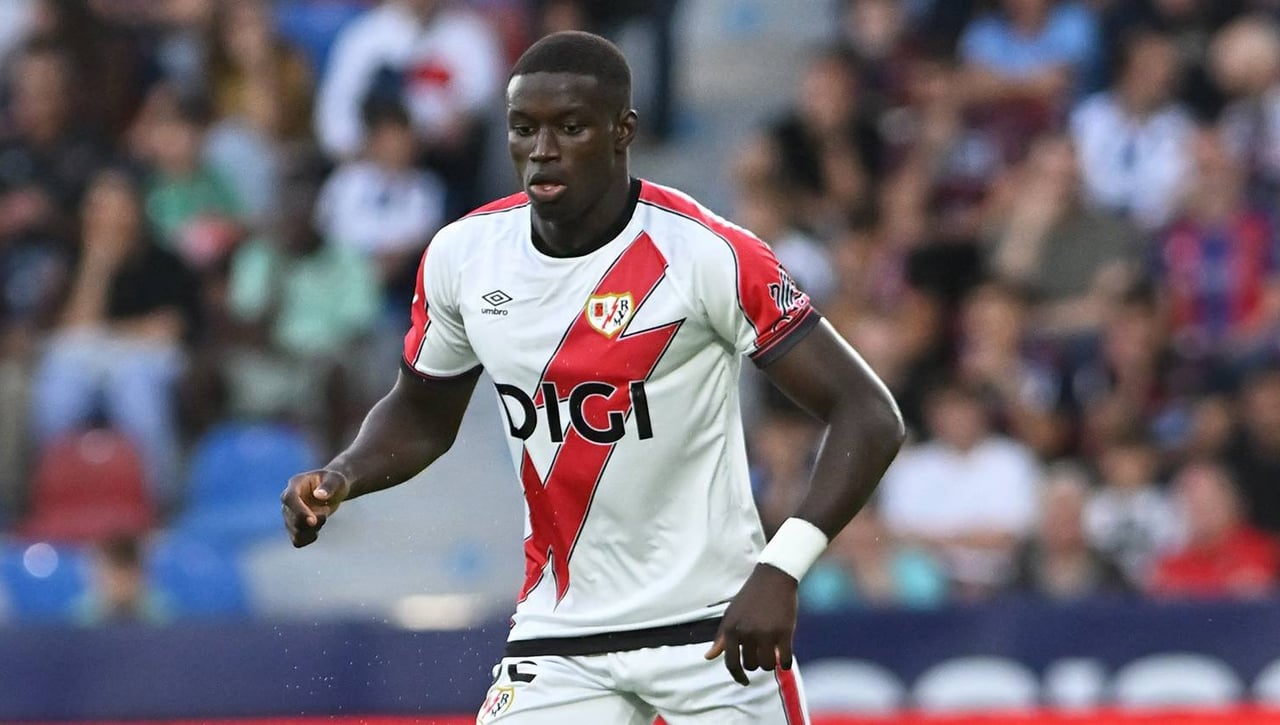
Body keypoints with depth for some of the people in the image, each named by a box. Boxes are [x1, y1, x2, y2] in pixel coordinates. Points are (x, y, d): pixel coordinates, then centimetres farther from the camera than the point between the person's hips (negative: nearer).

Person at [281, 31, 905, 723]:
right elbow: (420, 417, 18)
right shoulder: (463, 256, 0)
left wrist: (779, 571, -28)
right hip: (558, 634, 4)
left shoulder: (706, 254, -15)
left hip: (715, 629, -4)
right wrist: (339, 478, -3)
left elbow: (870, 417, -16)